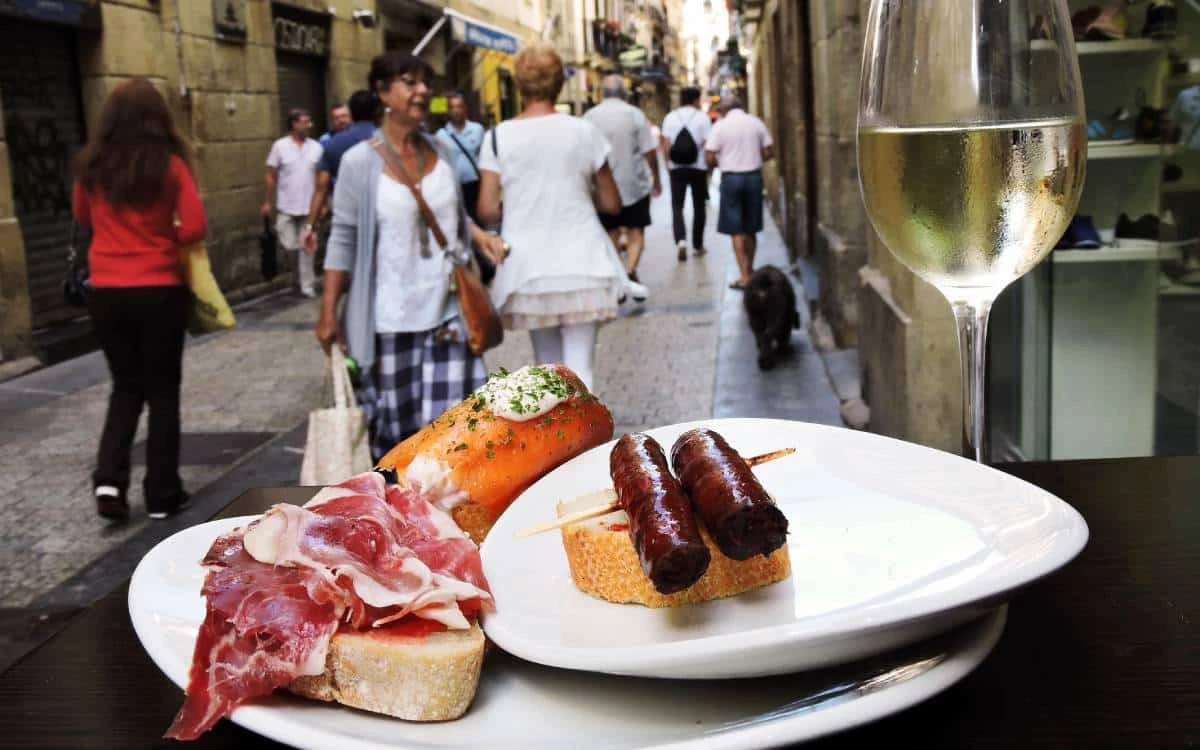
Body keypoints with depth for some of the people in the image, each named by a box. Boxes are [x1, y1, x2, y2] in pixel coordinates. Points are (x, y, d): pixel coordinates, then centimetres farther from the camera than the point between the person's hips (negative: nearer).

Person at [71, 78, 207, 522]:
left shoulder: (91, 165, 1)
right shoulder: (170, 165, -8)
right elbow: (195, 228, -11)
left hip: (107, 293, 3)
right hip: (159, 291, -3)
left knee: (125, 387, 19)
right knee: (162, 391, 10)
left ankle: (109, 479, 2)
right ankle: (162, 495, 14)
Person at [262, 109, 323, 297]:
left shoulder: (316, 147, 2)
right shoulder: (280, 146, -3)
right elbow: (271, 176, 1)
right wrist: (267, 202, -2)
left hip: (308, 206, 1)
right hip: (286, 207, -1)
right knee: (289, 245, 0)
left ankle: (307, 285, 8)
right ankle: (298, 275, 26)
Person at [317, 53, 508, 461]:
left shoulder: (440, 151, 7)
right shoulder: (360, 161, -7)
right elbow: (344, 239, -5)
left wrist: (481, 236, -1)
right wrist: (328, 312, -7)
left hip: (447, 308, 4)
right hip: (390, 315, -3)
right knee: (393, 416, 8)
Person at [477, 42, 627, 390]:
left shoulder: (498, 137, -3)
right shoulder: (585, 132, -2)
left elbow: (487, 211, -4)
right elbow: (612, 204, 3)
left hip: (528, 267, 1)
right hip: (581, 264, -1)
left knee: (548, 366, 17)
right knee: (579, 368, -2)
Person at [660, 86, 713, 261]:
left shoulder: (670, 118, 1)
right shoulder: (702, 118, -5)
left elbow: (666, 145, -2)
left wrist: (668, 164, 8)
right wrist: (709, 164, 6)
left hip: (676, 168, 1)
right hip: (698, 168, -1)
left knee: (677, 206, 3)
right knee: (699, 207, 12)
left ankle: (680, 240, -19)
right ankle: (697, 246, 16)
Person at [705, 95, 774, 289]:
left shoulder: (720, 125, -5)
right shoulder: (756, 122, 3)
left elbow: (709, 158, -9)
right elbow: (769, 152, 2)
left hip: (731, 177, -3)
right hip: (754, 175, 3)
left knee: (736, 230, 1)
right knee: (751, 228, 15)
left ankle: (744, 275, -5)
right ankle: (750, 269, 28)